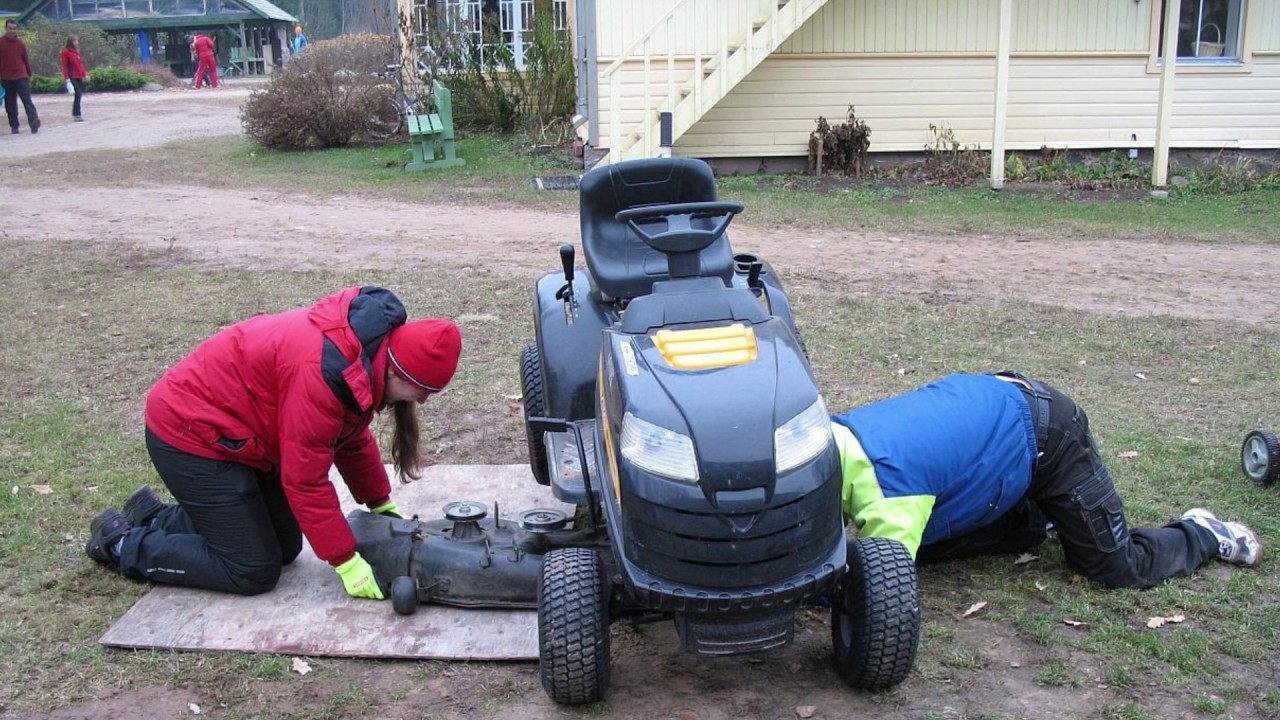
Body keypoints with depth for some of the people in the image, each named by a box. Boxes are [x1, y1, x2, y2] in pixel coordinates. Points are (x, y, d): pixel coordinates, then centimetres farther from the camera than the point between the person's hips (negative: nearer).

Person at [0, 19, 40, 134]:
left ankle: (34, 122, -23)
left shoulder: (20, 43, 3)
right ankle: (14, 126, 11)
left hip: (21, 77, -1)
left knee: (27, 100, -11)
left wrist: (29, 75, 13)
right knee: (10, 104, 5)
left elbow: (26, 59, 10)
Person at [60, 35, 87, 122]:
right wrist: (67, 78, -15)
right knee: (78, 93, -15)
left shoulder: (76, 51, 15)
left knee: (80, 93, 8)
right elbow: (64, 66, -9)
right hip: (72, 76, -8)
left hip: (79, 76, 8)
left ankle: (75, 113, 19)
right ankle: (77, 115, -13)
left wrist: (84, 74, 14)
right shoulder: (66, 52, -7)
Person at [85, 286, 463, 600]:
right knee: (254, 571, -8)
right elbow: (306, 481, -28)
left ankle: (155, 516, 23)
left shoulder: (369, 352, -5)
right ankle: (121, 541, 8)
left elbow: (353, 438, 11)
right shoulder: (321, 373, -34)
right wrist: (347, 562, -22)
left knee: (286, 547, 11)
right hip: (190, 434, -10)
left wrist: (383, 505, 13)